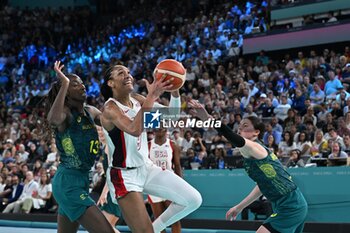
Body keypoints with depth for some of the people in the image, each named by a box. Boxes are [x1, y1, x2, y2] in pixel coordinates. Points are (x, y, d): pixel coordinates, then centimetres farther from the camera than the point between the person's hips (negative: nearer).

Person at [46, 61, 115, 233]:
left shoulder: (91, 112, 10)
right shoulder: (65, 112, -13)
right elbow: (54, 119, -38)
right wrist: (64, 83, -31)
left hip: (80, 180, 9)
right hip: (69, 182, -9)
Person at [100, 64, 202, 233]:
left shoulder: (138, 101, 5)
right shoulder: (110, 108, -18)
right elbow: (135, 129, -37)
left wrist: (174, 91, -15)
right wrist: (152, 96, -36)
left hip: (146, 167, 8)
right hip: (124, 175, -7)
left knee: (193, 200, 0)